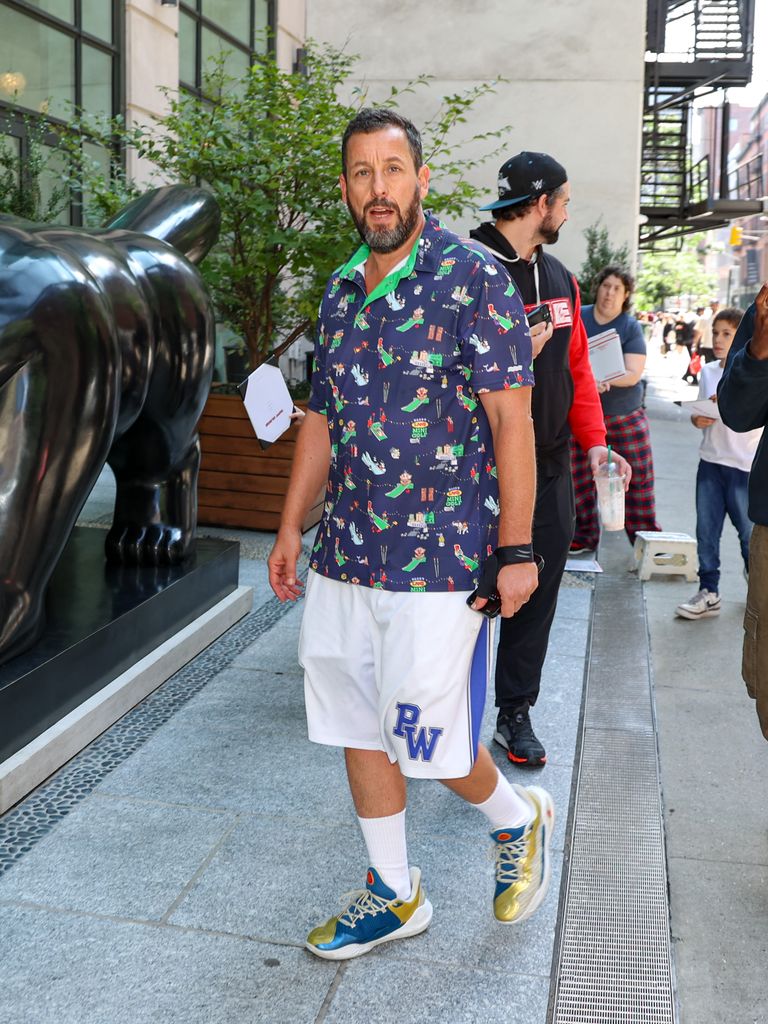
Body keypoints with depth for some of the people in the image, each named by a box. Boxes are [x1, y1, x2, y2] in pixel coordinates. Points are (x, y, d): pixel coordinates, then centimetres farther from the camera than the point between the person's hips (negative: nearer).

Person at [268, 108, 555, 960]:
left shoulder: (472, 281, -8)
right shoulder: (340, 293, 11)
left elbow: (512, 420, -10)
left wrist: (515, 551, -13)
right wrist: (290, 528, 16)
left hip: (440, 561, -6)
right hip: (344, 556, 7)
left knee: (428, 741, 0)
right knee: (359, 728, 13)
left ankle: (517, 819, 33)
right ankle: (393, 895, 32)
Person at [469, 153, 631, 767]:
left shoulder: (559, 279, 13)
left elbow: (576, 366, 16)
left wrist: (594, 441, 8)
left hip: (551, 467, 7)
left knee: (538, 591, 11)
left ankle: (516, 712, 25)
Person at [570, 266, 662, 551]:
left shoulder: (631, 327, -2)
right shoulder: (577, 318, 1)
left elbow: (633, 374, -11)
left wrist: (605, 380, -30)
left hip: (626, 415, -1)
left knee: (638, 476, -2)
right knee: (580, 478, 2)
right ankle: (584, 536, 15)